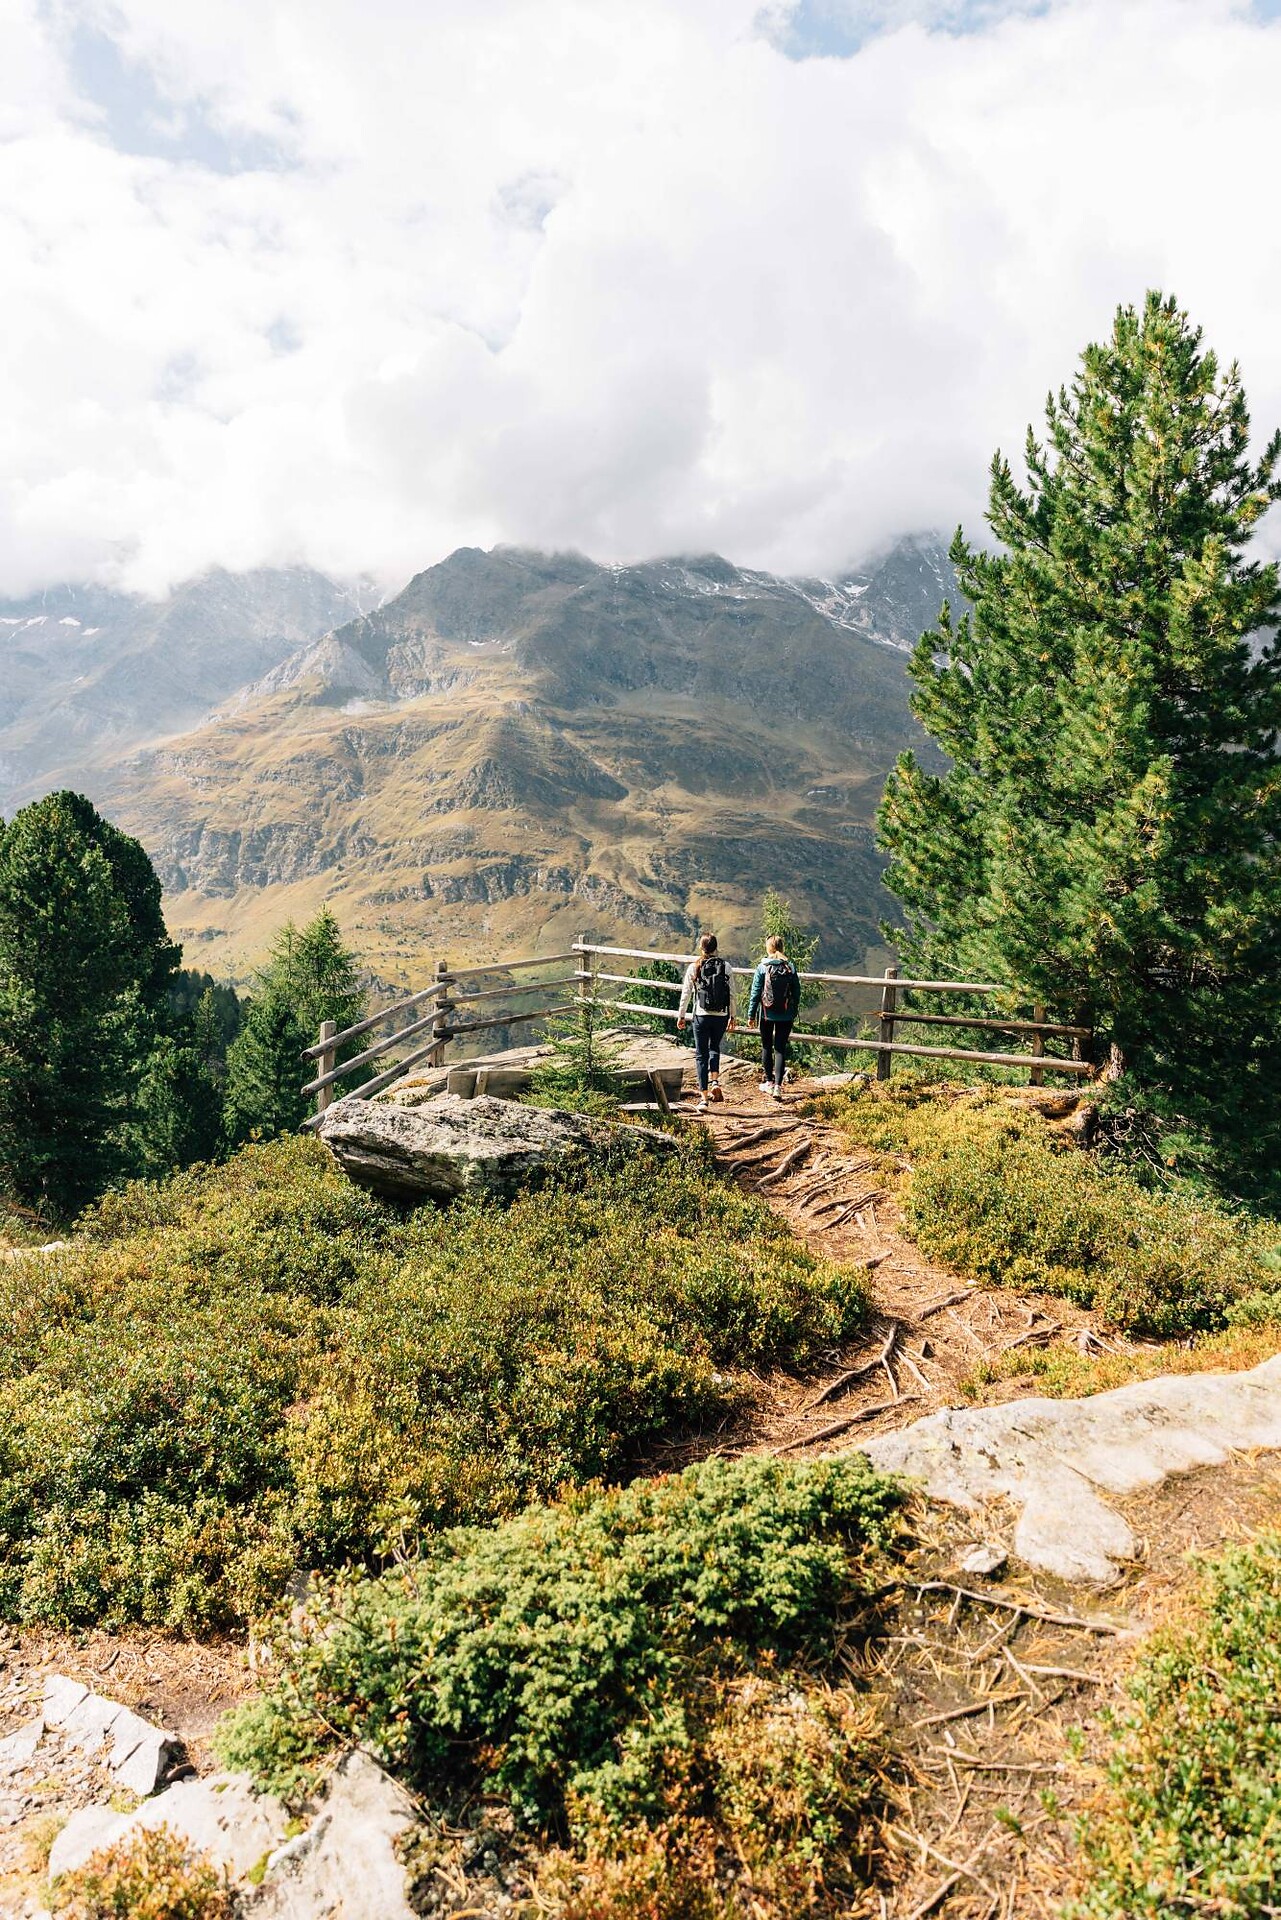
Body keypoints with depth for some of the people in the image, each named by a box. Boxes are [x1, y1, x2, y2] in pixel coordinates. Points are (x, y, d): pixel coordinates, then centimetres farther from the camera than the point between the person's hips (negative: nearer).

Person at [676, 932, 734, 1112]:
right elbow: (731, 995, 2)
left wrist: (681, 1016, 9)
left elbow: (686, 994, -1)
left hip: (701, 1016, -2)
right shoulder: (725, 967, -2)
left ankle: (703, 1098, 3)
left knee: (701, 1055, 6)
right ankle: (715, 1082, 5)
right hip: (721, 1016, 2)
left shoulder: (694, 967, -5)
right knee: (714, 1048, 25)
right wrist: (732, 1017, 12)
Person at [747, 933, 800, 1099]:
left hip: (767, 1014, -1)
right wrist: (794, 1012, 16)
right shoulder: (791, 968, -1)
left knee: (766, 1047, 16)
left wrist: (751, 1015, 1)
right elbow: (796, 992, 4)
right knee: (781, 1049, 5)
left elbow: (755, 993, -6)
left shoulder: (762, 968, -7)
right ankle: (777, 1086, -4)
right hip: (786, 1016, 2)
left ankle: (768, 1081, 24)